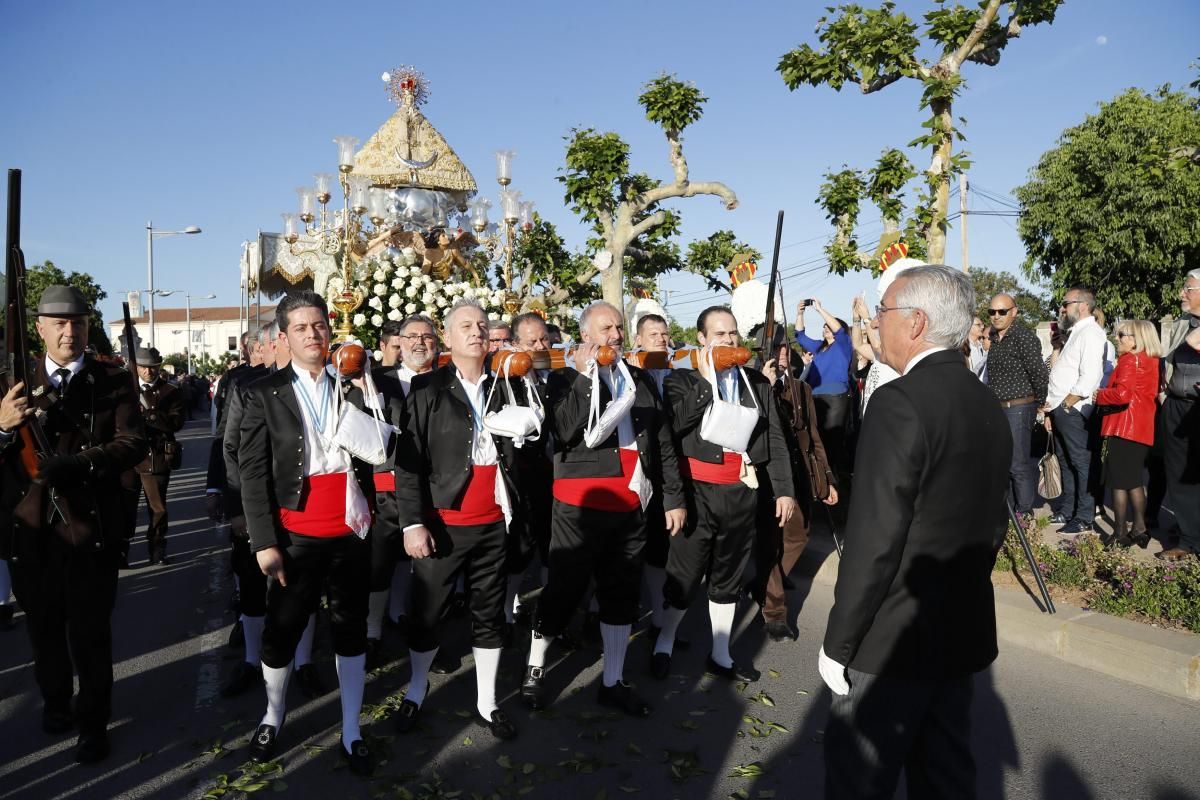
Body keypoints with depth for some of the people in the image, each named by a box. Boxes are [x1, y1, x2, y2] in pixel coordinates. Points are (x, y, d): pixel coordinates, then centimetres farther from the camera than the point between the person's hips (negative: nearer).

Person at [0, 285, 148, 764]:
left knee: (91, 629, 6)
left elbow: (134, 443, -9)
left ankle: (94, 722, 22)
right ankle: (55, 701, 39)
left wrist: (80, 462, -24)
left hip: (91, 524, -2)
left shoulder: (114, 382, 1)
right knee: (44, 624, 17)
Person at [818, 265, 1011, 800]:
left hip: (898, 637, -8)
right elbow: (992, 524, 13)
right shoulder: (988, 405, 6)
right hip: (964, 630, 9)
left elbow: (874, 539, -22)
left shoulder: (900, 402, -21)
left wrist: (838, 642, -14)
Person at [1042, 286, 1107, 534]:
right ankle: (1066, 511, 25)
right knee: (1066, 462, 16)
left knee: (1081, 463, -1)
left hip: (1073, 411, -9)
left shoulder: (1091, 334, -11)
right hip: (1060, 410, 9)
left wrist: (1064, 405, -15)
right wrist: (1052, 410, 15)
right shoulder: (1075, 333, 19)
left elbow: (1089, 379, -21)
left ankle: (1084, 518, 6)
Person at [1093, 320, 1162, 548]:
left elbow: (1122, 394, -24)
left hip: (1124, 429, -8)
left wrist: (1099, 396, -7)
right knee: (1134, 481, 15)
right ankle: (1139, 529, 18)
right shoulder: (1151, 361, 14)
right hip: (1141, 430, 8)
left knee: (1118, 482, -1)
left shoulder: (1129, 360, -12)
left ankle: (1120, 535, 3)